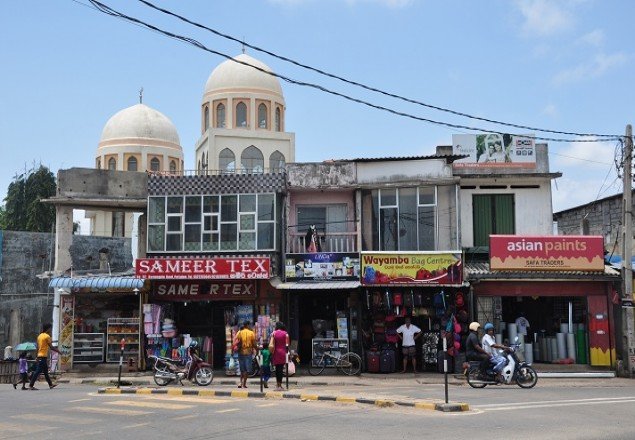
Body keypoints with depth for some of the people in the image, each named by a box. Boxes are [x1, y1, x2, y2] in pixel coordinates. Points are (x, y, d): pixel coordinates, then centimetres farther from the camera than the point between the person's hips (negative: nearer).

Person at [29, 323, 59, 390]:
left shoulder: (40, 336, 14)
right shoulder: (47, 336, -12)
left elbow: (38, 347, 17)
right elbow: (51, 347, -11)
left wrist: (37, 357, 21)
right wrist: (58, 351, 3)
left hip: (39, 355, 10)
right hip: (43, 356, -10)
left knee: (46, 371, 15)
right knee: (38, 371, -9)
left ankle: (50, 384, 23)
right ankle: (31, 385, -11)